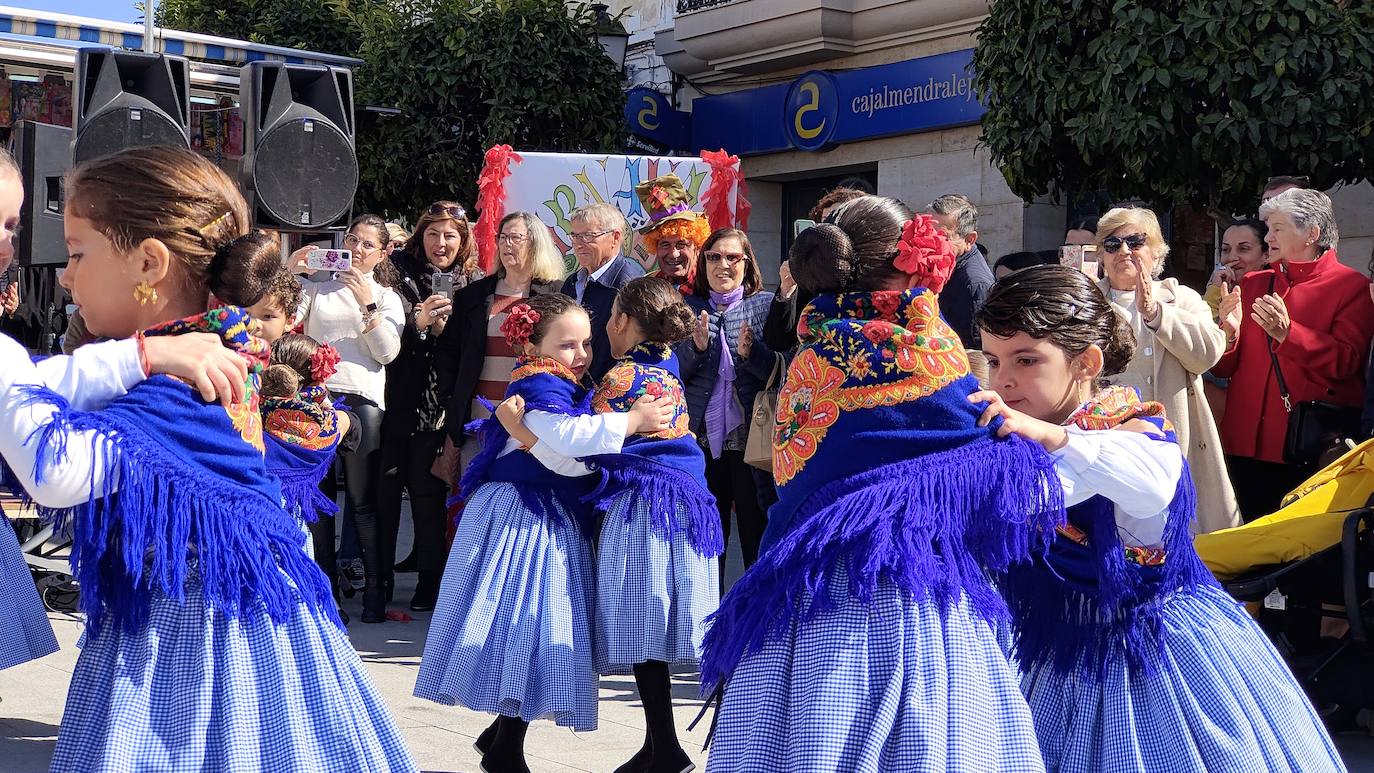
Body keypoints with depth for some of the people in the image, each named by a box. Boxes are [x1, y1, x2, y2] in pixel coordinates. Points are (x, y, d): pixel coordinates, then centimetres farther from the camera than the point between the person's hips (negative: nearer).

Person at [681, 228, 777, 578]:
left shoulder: (767, 305, 3)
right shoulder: (688, 308, 10)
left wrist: (752, 353, -21)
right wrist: (695, 346, -10)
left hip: (752, 440, -2)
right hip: (701, 441, 2)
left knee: (759, 539, 1)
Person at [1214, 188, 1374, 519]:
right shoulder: (1252, 285, 14)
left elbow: (1345, 361, -13)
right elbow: (1224, 368, 12)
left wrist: (1286, 333, -23)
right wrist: (1229, 333, -9)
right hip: (1247, 444, 5)